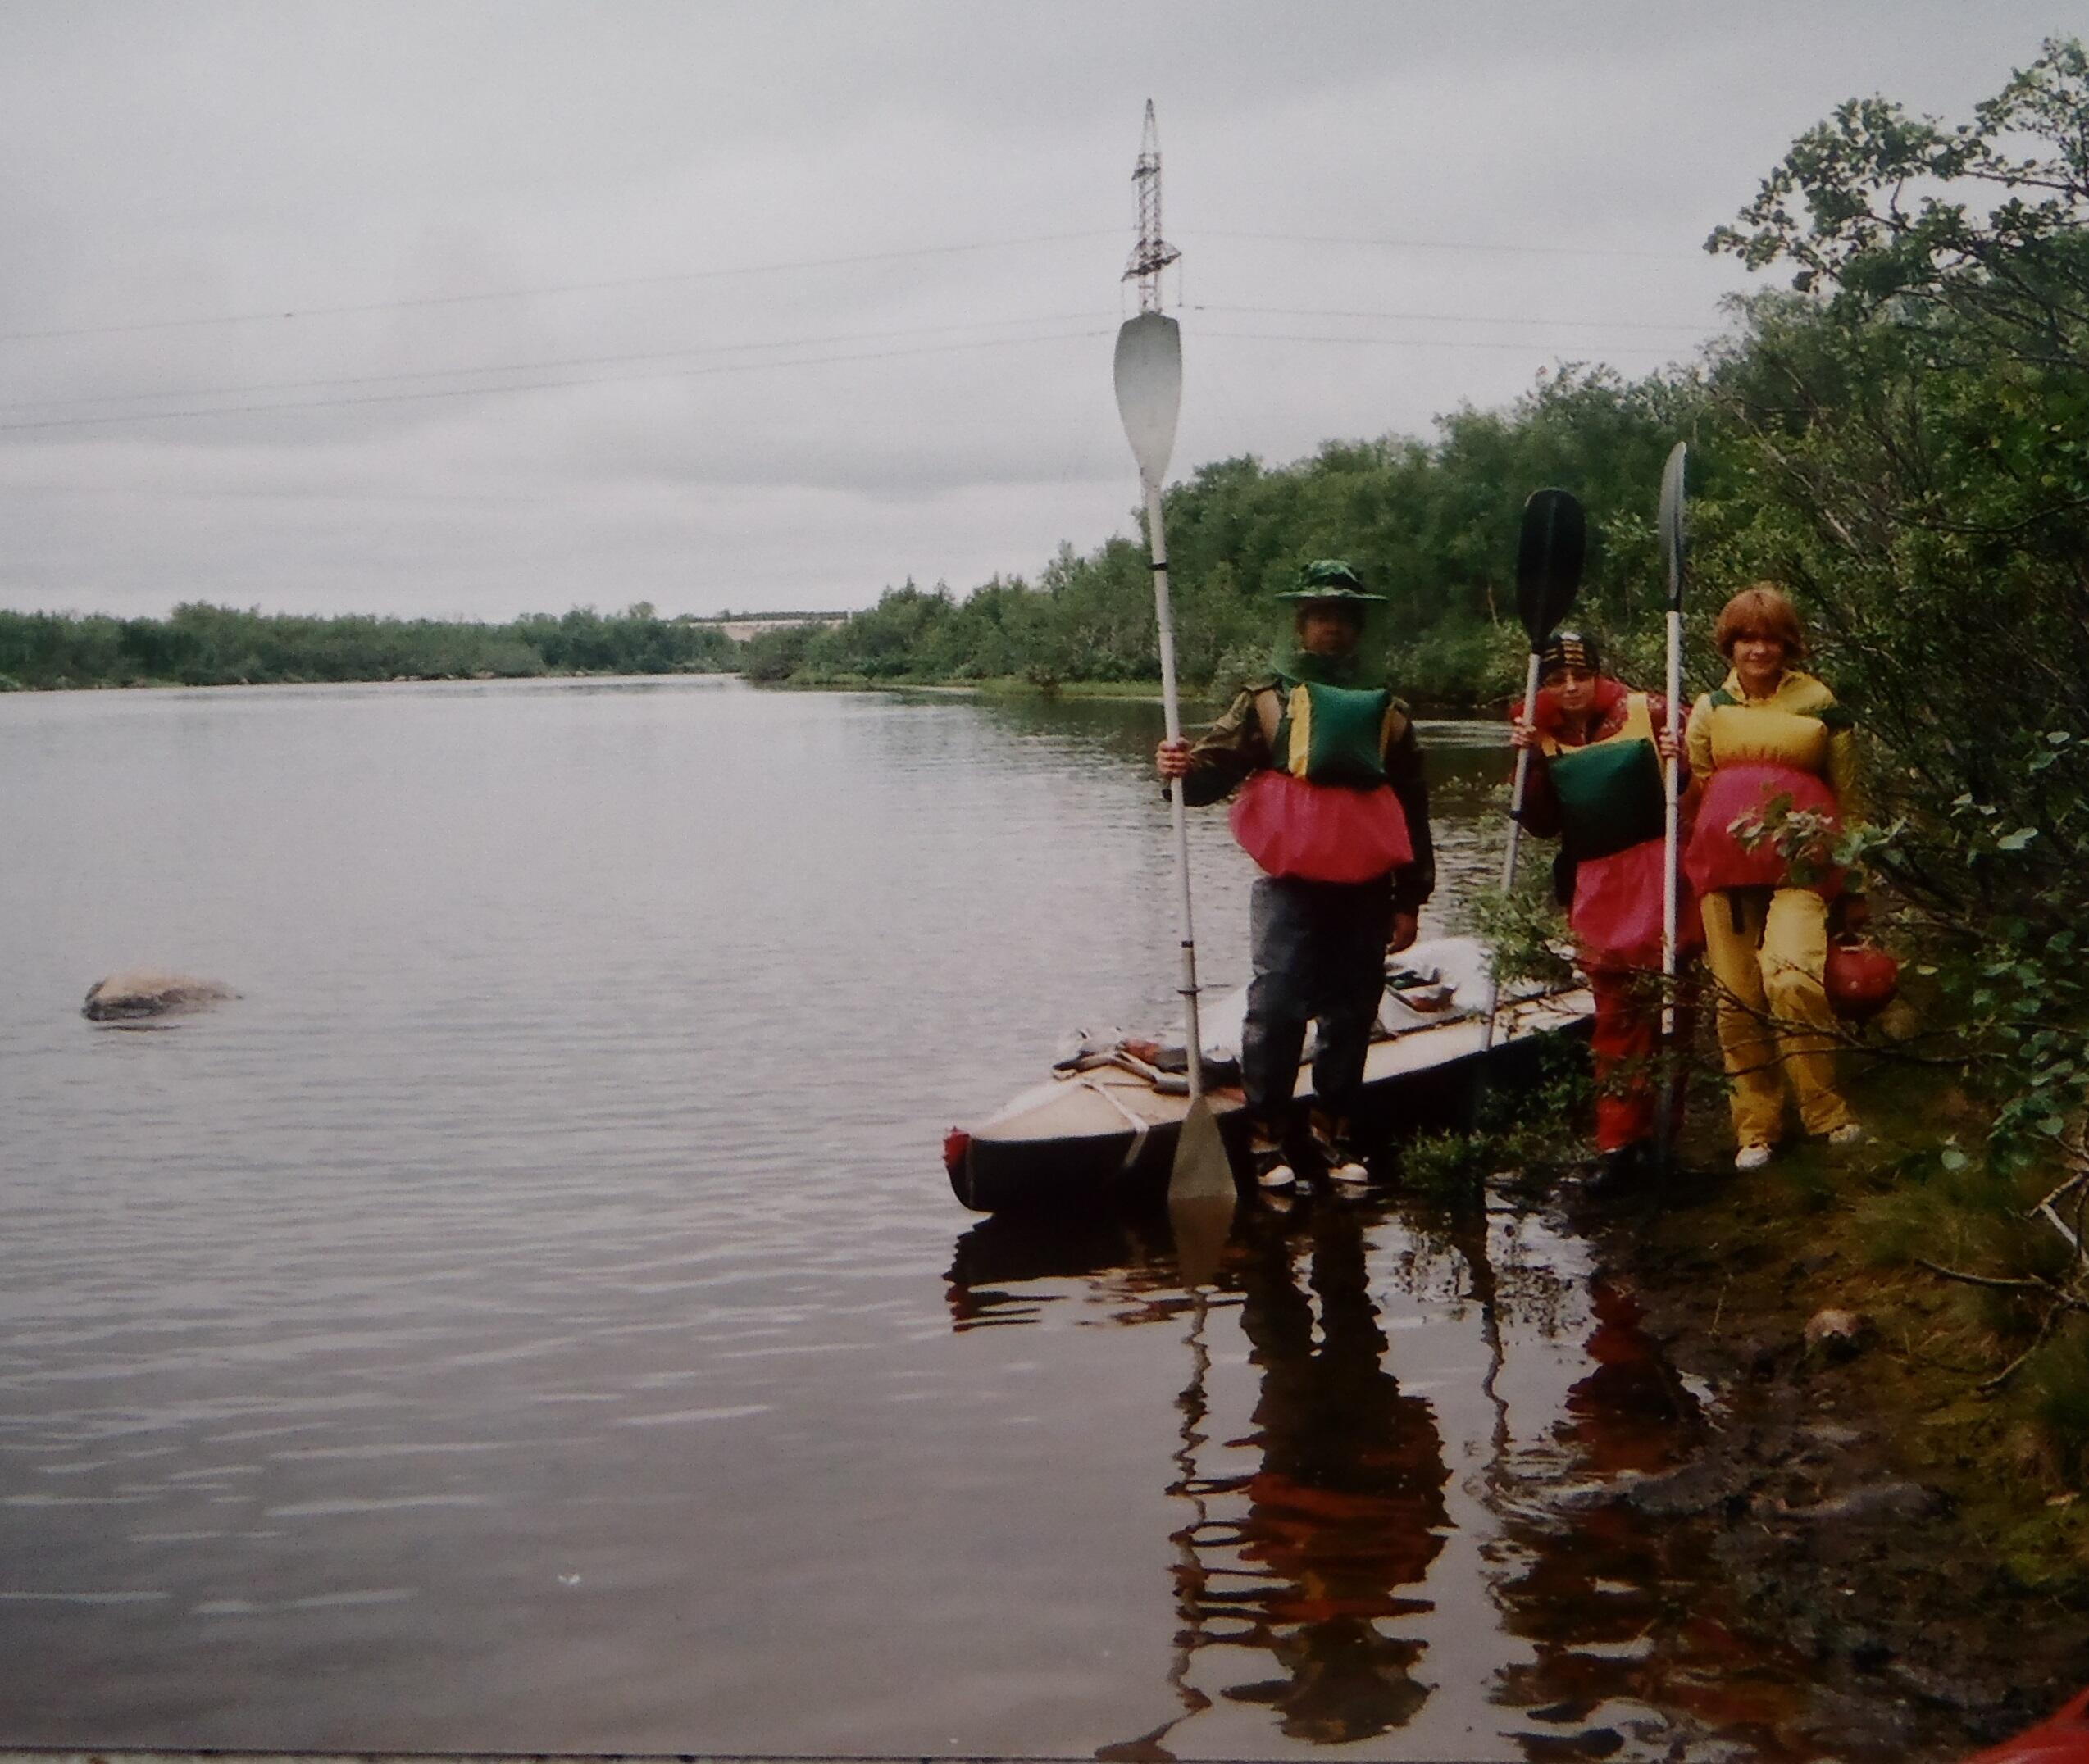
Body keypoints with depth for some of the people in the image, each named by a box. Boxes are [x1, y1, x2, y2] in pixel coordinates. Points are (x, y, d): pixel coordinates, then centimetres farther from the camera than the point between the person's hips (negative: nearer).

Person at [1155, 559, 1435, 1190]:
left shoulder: (1387, 711, 16)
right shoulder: (1267, 698, 6)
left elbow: (1412, 808, 16)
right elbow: (1219, 762, -7)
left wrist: (1409, 900, 12)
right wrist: (1183, 767, -32)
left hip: (1366, 890, 3)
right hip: (1290, 884, -3)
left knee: (1351, 1015, 8)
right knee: (1276, 1008, -9)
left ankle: (1335, 1131, 21)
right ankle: (1269, 1133, 3)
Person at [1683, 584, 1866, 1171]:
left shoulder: (1820, 704, 8)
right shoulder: (1710, 709, 14)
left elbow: (1848, 800, 12)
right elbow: (1690, 793, 17)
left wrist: (1854, 888, 11)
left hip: (1799, 863, -3)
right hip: (1726, 861, 3)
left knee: (1792, 974, -24)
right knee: (1738, 996, 0)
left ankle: (1824, 1110, -10)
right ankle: (1755, 1127, 11)